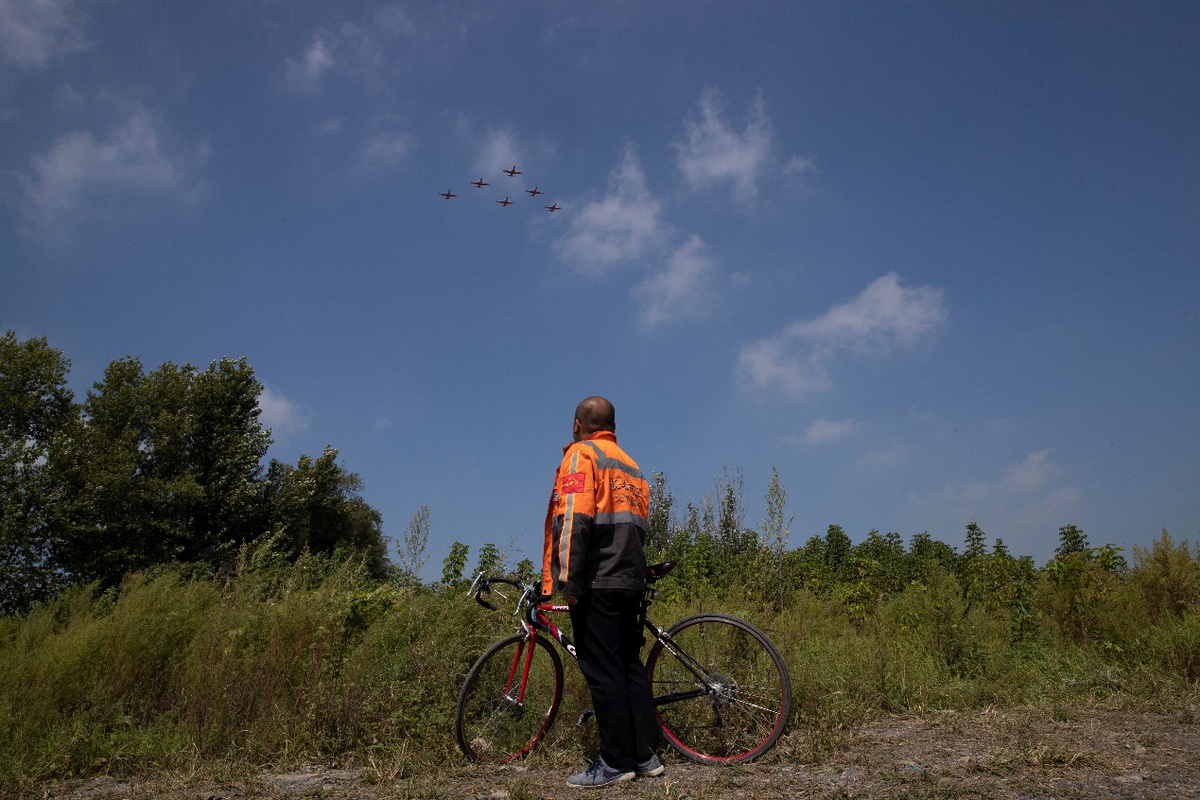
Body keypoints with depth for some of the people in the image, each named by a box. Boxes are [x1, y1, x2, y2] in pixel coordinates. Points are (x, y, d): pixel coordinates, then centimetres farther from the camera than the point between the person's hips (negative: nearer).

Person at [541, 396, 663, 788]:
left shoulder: (581, 454, -5)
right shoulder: (630, 464, 20)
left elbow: (575, 519, -17)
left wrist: (569, 579, -17)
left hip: (596, 582, -8)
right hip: (630, 579, 8)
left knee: (602, 671, -3)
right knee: (630, 665, 13)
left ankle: (617, 762, 2)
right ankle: (646, 755, 17)